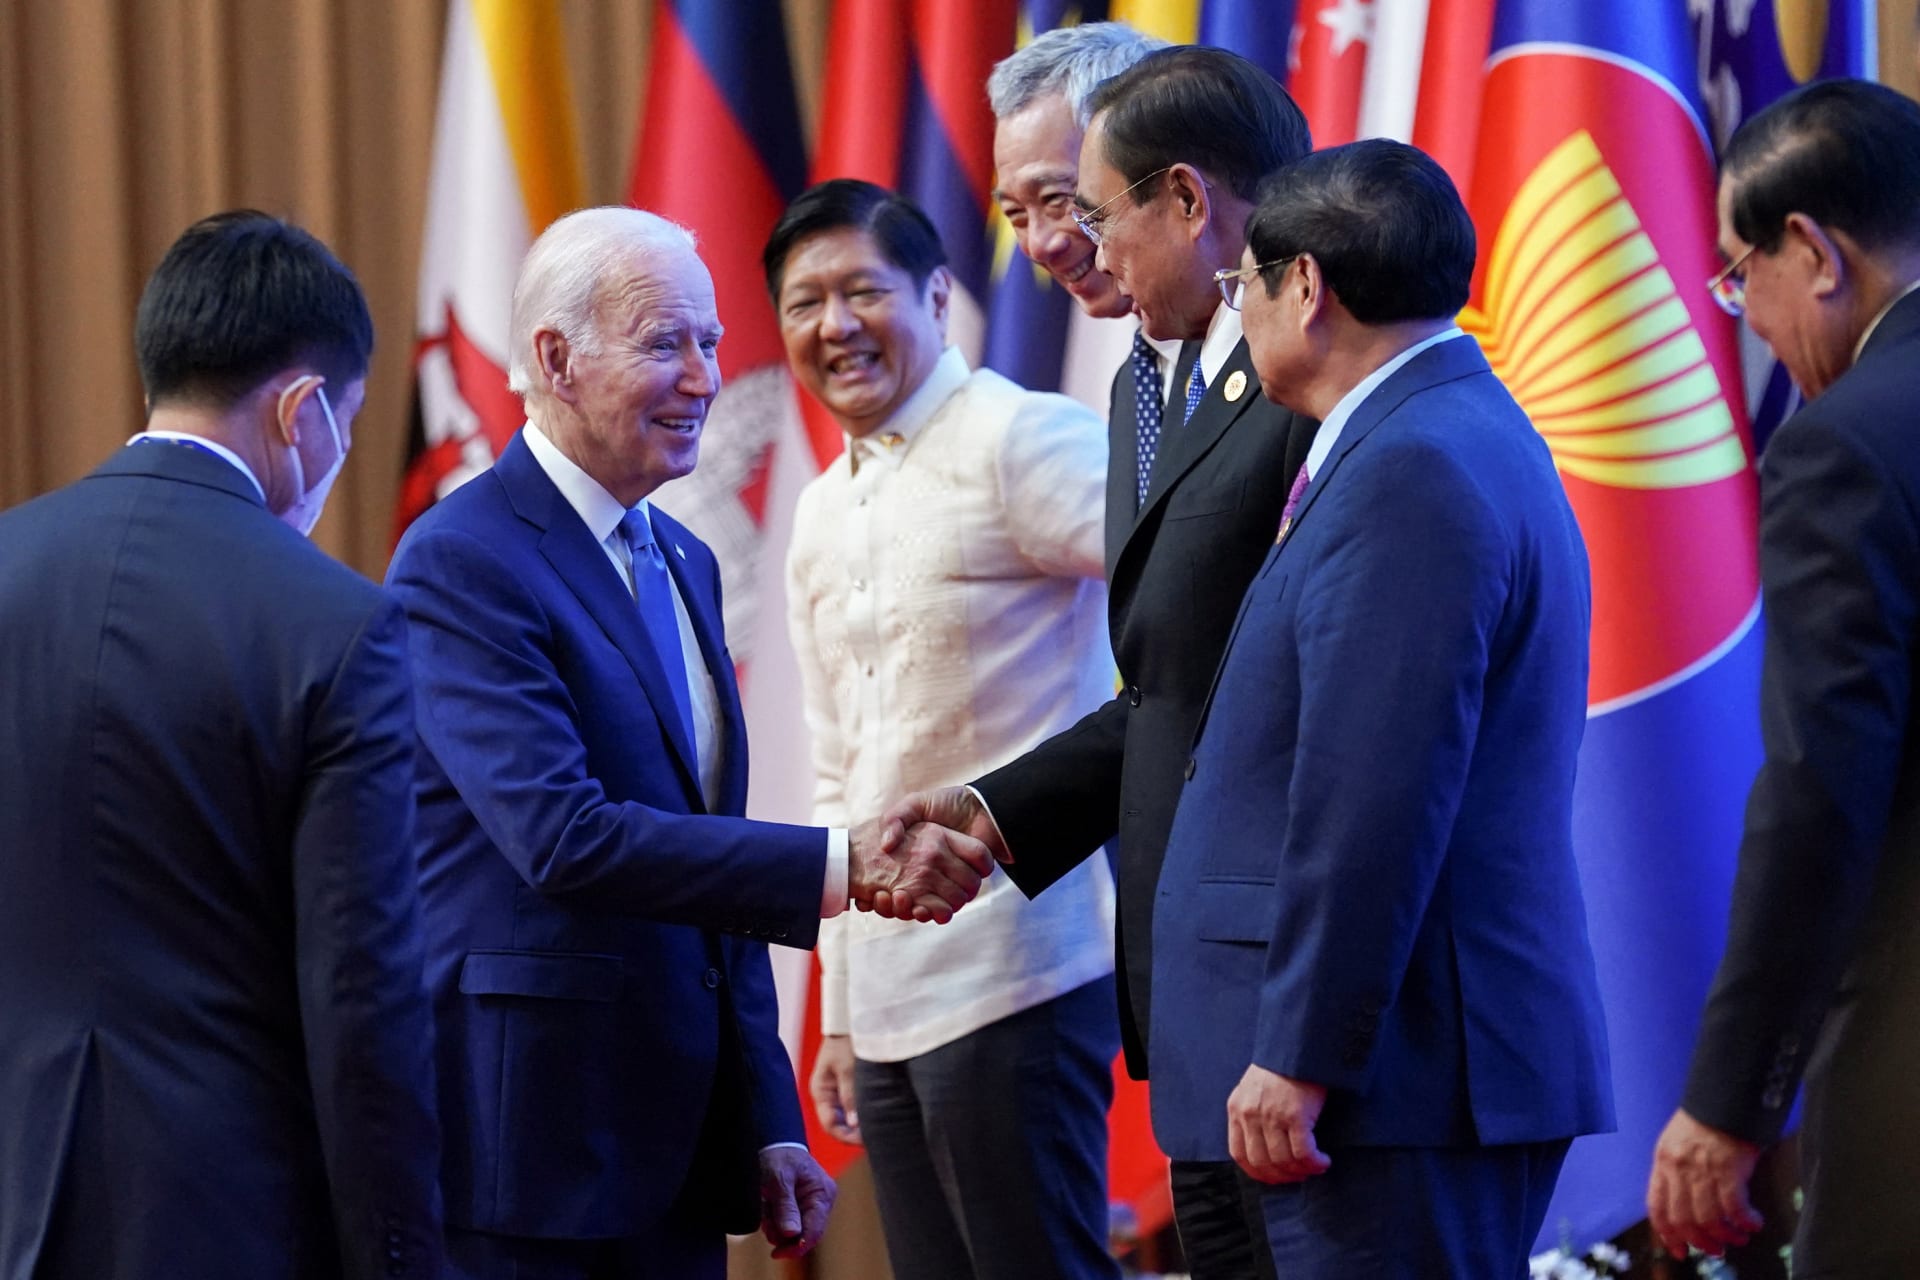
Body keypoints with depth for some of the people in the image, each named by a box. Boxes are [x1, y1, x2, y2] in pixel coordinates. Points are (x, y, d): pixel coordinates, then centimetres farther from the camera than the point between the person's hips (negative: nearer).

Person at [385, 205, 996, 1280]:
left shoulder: (683, 564, 16)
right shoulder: (463, 561, -12)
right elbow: (563, 837, -23)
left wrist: (767, 1125, 16)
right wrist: (843, 867, -25)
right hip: (527, 1142, -8)